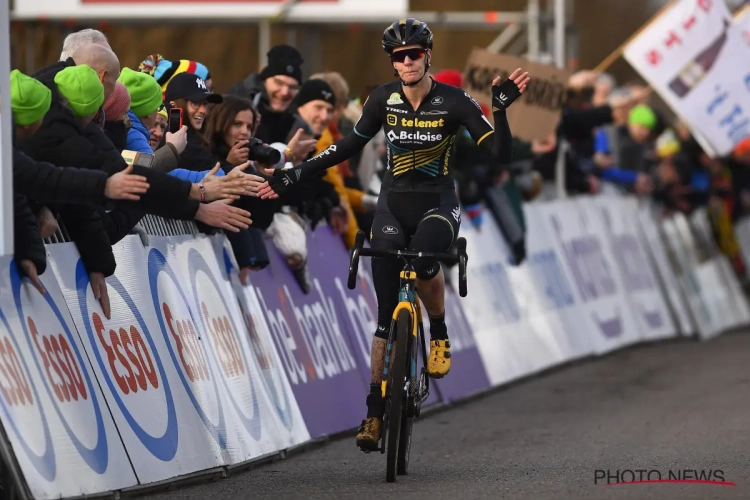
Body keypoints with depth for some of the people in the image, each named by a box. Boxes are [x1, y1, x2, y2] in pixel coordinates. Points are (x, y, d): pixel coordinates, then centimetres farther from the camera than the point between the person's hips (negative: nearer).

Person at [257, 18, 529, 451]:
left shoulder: (454, 102, -13)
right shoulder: (384, 99, -5)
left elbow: (501, 155, -16)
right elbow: (350, 146, 9)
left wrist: (501, 108, -31)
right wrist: (294, 176, 5)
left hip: (439, 203, -3)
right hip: (394, 203, 3)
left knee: (423, 256, -38)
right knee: (386, 314, -1)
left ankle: (440, 335, -9)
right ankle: (376, 411, 7)